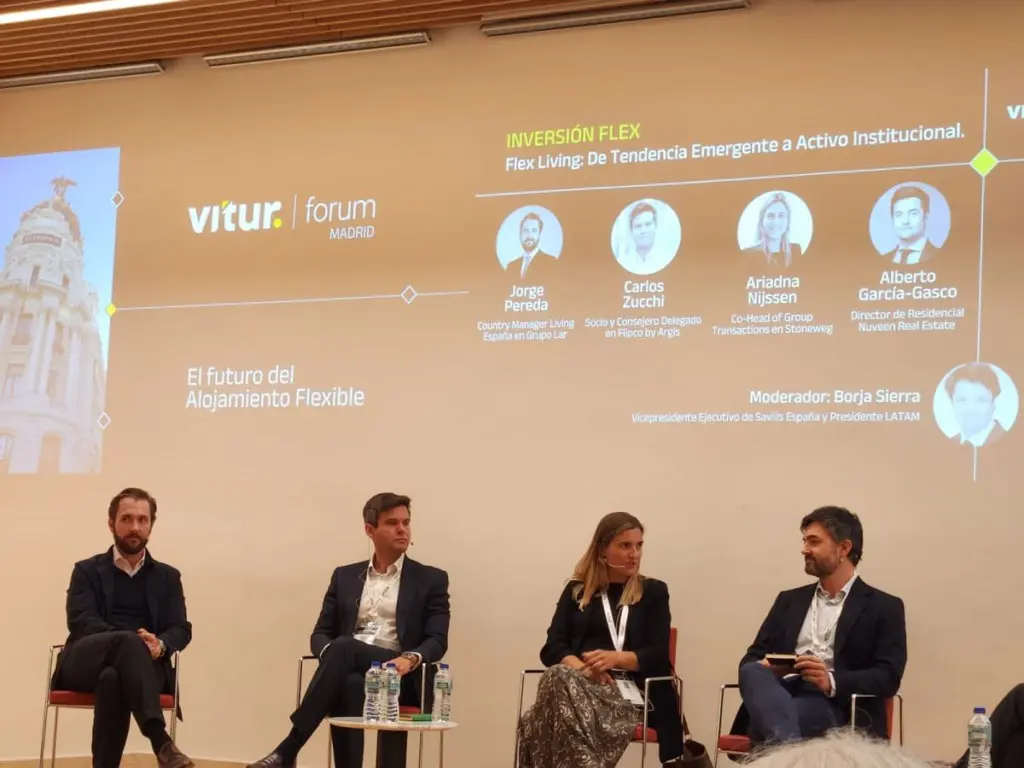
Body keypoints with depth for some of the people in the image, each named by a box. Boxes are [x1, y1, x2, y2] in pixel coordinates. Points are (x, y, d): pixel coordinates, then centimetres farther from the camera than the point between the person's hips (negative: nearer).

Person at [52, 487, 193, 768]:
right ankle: (162, 744, -52)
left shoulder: (167, 576, 22)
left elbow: (181, 630, 10)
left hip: (146, 665, 1)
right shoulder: (87, 571, 16)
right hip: (86, 663, -1)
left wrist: (160, 645, -17)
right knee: (127, 641, -38)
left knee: (113, 678, -39)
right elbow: (81, 622, -1)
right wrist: (133, 641, -20)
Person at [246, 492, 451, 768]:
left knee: (344, 647, -34)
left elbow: (437, 641, 2)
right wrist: (331, 656, -11)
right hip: (351, 673, 2)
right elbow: (320, 634, 16)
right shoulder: (345, 577, 20)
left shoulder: (431, 580, 12)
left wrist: (410, 659, -22)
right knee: (348, 687, -38)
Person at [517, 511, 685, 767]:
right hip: (581, 684, 2)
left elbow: (658, 656, 6)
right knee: (558, 678, -38)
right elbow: (552, 649, 9)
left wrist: (615, 658, -13)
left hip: (628, 689, -2)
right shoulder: (577, 590, 20)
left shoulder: (653, 591, 17)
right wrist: (581, 667, -13)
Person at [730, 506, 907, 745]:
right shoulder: (790, 600, 27)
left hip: (834, 708, -4)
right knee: (753, 671, -37)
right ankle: (788, 746, -57)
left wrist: (832, 682, -19)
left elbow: (888, 678, 0)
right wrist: (764, 668, -6)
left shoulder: (883, 607, 12)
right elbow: (752, 658, 21)